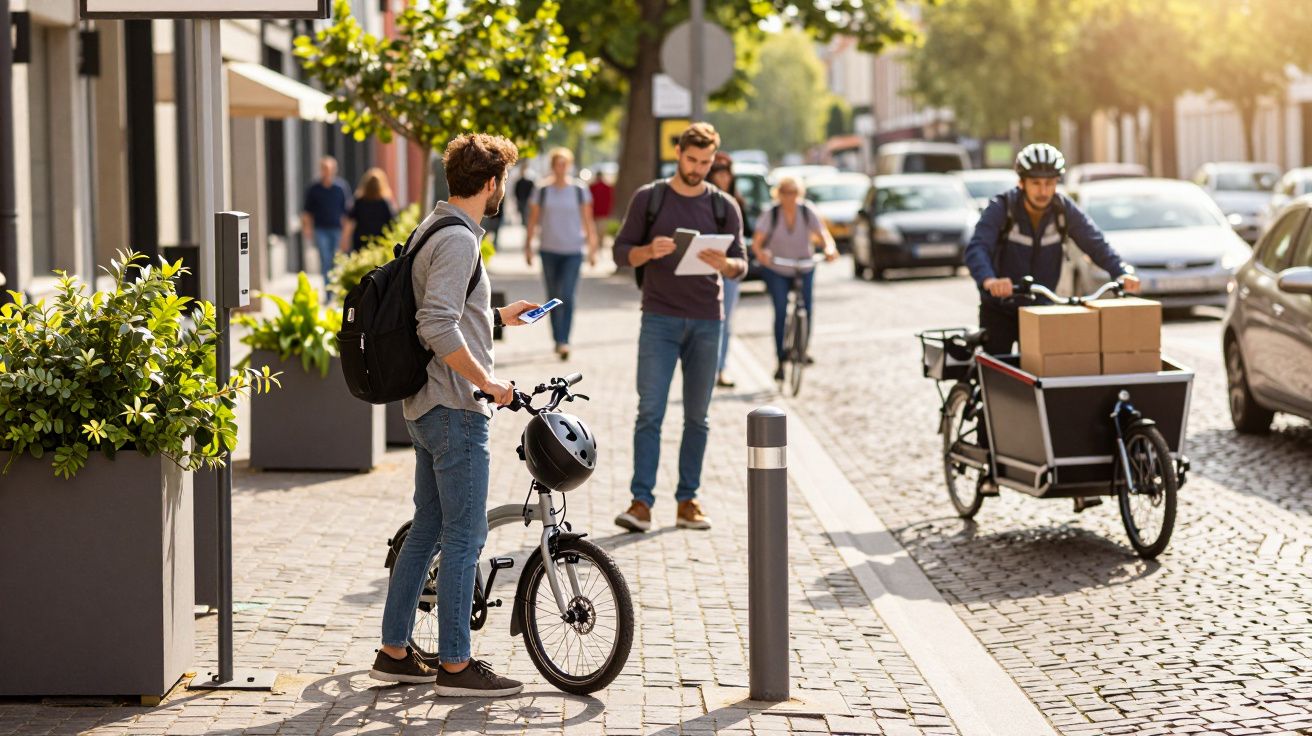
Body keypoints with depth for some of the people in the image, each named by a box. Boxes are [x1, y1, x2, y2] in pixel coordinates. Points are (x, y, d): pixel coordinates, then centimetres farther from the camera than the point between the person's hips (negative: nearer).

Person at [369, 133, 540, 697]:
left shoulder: (433, 228, 15)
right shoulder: (458, 240, -17)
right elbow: (438, 327, -27)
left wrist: (498, 316, 30)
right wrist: (485, 379, -21)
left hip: (426, 407, 10)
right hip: (456, 409, -10)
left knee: (427, 530, 15)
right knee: (464, 537, -4)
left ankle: (394, 652, 20)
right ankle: (455, 665, 0)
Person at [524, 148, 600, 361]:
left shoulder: (580, 190, 2)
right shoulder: (542, 190, 4)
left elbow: (588, 221, 4)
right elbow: (533, 220, 6)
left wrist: (592, 249, 1)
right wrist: (528, 246, 0)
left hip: (573, 251, -2)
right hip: (549, 250, 2)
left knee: (567, 297, -14)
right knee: (553, 298, 9)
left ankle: (564, 343, -19)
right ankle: (557, 340, 20)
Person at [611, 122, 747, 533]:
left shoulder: (724, 207, 8)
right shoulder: (648, 199, 4)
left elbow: (741, 266, 5)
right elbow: (621, 252, 3)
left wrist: (724, 264, -19)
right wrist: (649, 251, -18)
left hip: (707, 321, 2)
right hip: (660, 318, -2)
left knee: (697, 417, 5)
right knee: (650, 412, -9)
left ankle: (688, 502, 11)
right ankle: (641, 502, -10)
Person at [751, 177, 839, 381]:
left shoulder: (808, 212, -9)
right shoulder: (770, 215, -13)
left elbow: (822, 233, -18)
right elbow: (757, 241, -23)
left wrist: (829, 248, -39)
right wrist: (759, 253, -46)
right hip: (775, 270, -2)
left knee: (807, 306, -10)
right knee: (780, 311, -12)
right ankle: (780, 362, -6)